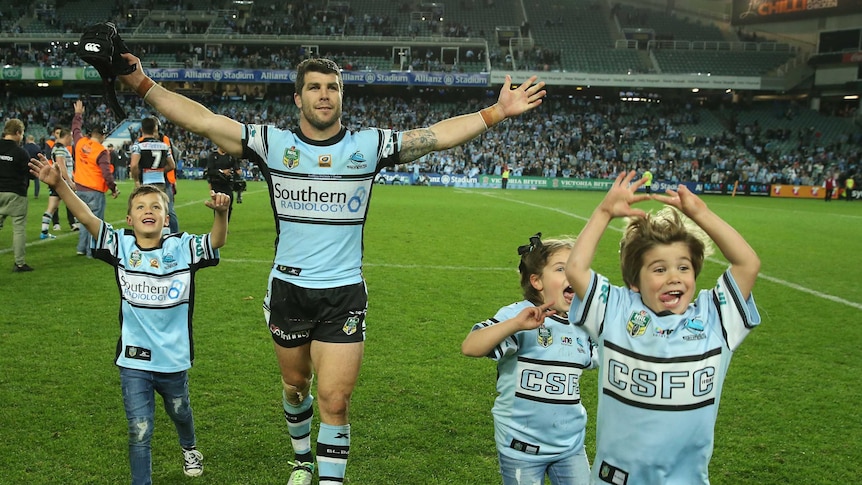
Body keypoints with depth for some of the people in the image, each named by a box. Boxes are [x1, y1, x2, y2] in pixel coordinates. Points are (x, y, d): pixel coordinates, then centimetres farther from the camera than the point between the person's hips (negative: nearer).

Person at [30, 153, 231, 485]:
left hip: (174, 358, 1)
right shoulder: (121, 246, -8)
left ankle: (189, 448, 59)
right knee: (139, 431, 0)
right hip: (134, 360, -1)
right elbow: (86, 216, -18)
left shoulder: (182, 247, -10)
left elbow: (217, 240, -24)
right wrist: (58, 185, -32)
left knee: (180, 413, 27)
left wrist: (221, 212, -44)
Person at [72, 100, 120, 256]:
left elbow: (75, 128, 23)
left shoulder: (80, 142, 2)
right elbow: (106, 173, -19)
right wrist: (114, 188, -7)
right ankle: (92, 251, 0)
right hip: (94, 191, -7)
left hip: (80, 188, 7)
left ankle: (82, 248, 23)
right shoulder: (102, 151, -15)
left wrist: (78, 114, 38)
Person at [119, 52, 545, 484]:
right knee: (295, 384, 20)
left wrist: (497, 112, -11)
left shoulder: (369, 145, -3)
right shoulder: (272, 143, -3)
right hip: (287, 290, 2)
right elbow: (202, 120, -6)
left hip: (344, 294, -1)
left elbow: (440, 134, -4)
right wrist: (143, 85, -12)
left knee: (334, 399, -6)